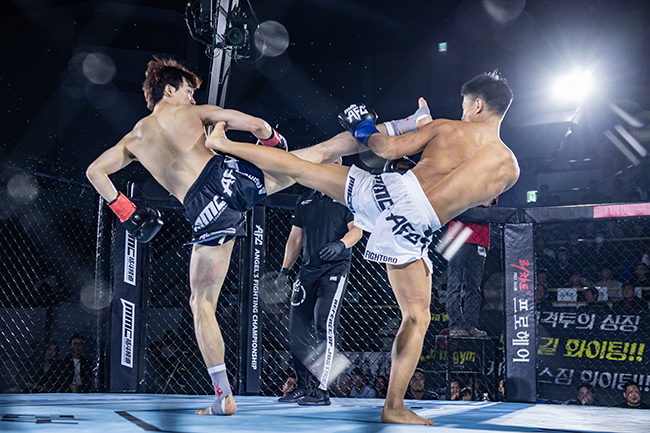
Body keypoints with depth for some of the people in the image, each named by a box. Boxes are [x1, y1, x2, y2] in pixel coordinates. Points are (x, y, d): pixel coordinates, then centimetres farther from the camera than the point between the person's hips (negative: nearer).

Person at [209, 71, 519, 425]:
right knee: (416, 317, 9)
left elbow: (389, 148, 6)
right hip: (411, 228, -1)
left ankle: (223, 143, 24)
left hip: (392, 190, 1)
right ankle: (394, 407, 9)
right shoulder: (510, 169, 9)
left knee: (300, 168, 15)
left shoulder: (447, 128, 7)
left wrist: (366, 133, 26)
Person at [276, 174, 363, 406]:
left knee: (324, 324, -18)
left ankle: (322, 391, -15)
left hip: (335, 268, -5)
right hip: (308, 271, 6)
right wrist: (284, 270, 14)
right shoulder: (304, 200, 19)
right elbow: (295, 239, 22)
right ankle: (302, 388, 13)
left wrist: (341, 244, -28)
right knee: (296, 330, 1)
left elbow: (357, 230, -8)